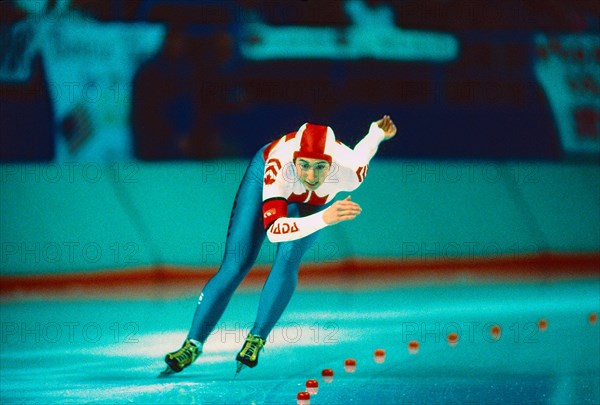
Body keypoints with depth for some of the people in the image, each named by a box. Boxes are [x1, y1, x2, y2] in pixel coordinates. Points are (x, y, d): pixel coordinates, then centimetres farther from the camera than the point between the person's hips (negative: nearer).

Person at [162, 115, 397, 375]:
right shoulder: (278, 167, -47)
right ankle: (193, 345, 2)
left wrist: (377, 134, 5)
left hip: (316, 202, 2)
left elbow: (361, 154, -15)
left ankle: (257, 339, -10)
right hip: (264, 177, -1)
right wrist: (323, 219, -71)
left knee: (289, 256, -23)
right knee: (235, 264, -7)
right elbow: (274, 229, -58)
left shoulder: (350, 173, -40)